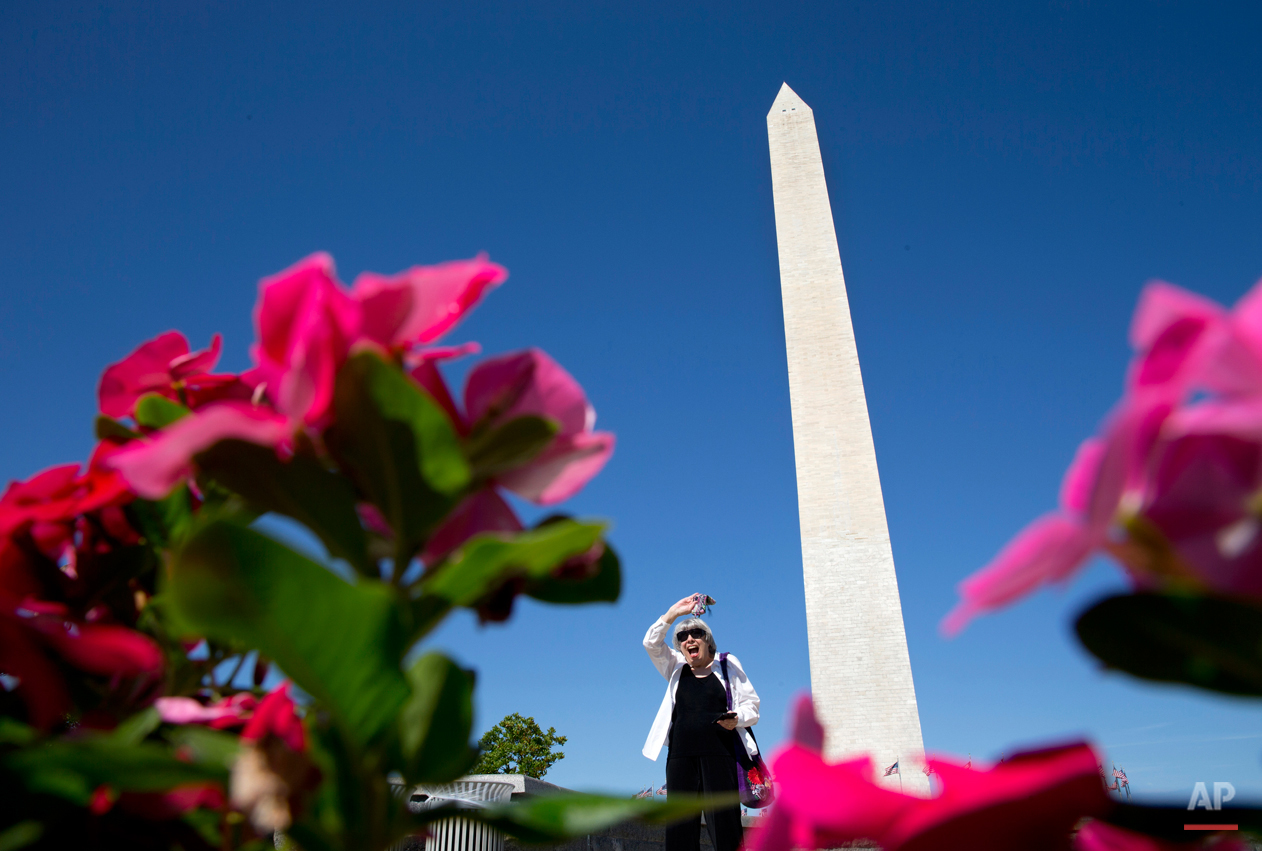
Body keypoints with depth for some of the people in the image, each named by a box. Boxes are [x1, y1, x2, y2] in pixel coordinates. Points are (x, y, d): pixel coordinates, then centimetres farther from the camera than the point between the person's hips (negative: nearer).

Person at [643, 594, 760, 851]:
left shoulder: (728, 666, 15)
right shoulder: (676, 668, 21)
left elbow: (751, 705, 10)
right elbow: (651, 643, 7)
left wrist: (736, 719, -12)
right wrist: (674, 613, -2)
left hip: (719, 753, -2)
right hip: (681, 755, 3)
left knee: (724, 823, -10)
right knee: (680, 826, -3)